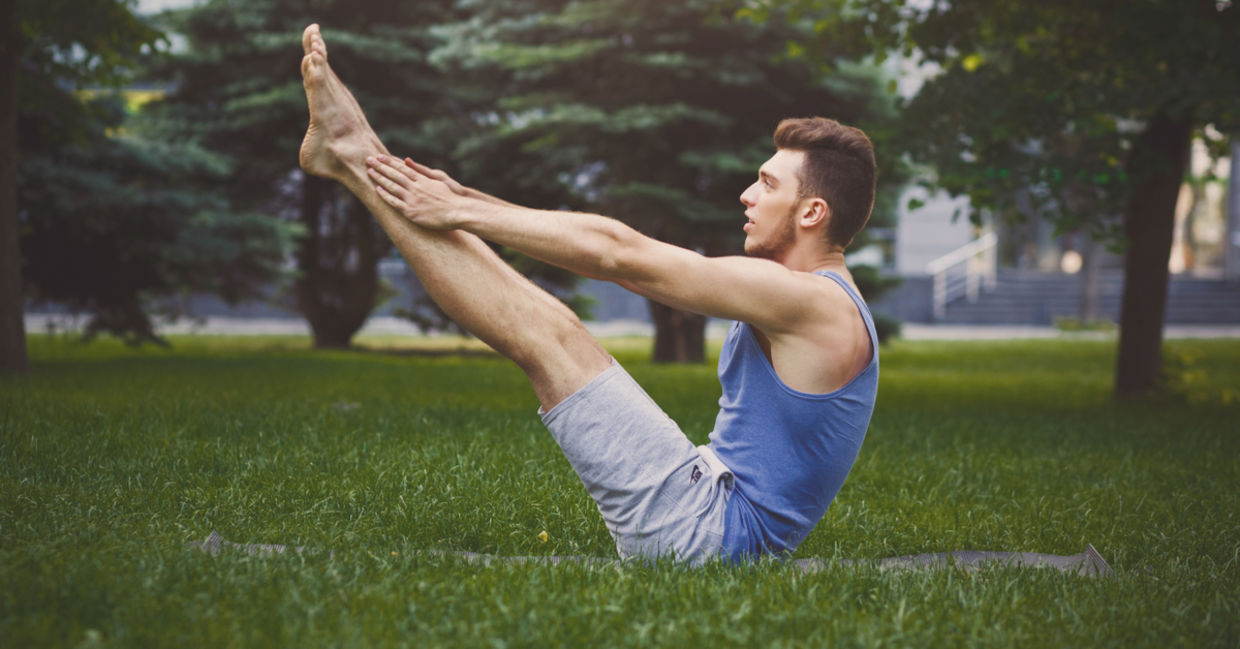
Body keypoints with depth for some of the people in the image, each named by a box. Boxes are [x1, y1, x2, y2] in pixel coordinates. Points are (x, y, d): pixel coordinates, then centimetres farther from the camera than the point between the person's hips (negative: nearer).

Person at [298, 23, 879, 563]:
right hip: (711, 515, 9)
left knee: (546, 334, -12)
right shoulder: (790, 297, 14)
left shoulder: (817, 302, -16)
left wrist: (463, 212, -13)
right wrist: (470, 201, 8)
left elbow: (618, 254, -17)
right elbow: (622, 258, 11)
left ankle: (353, 156, -4)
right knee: (546, 330, 5)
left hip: (708, 529, -9)